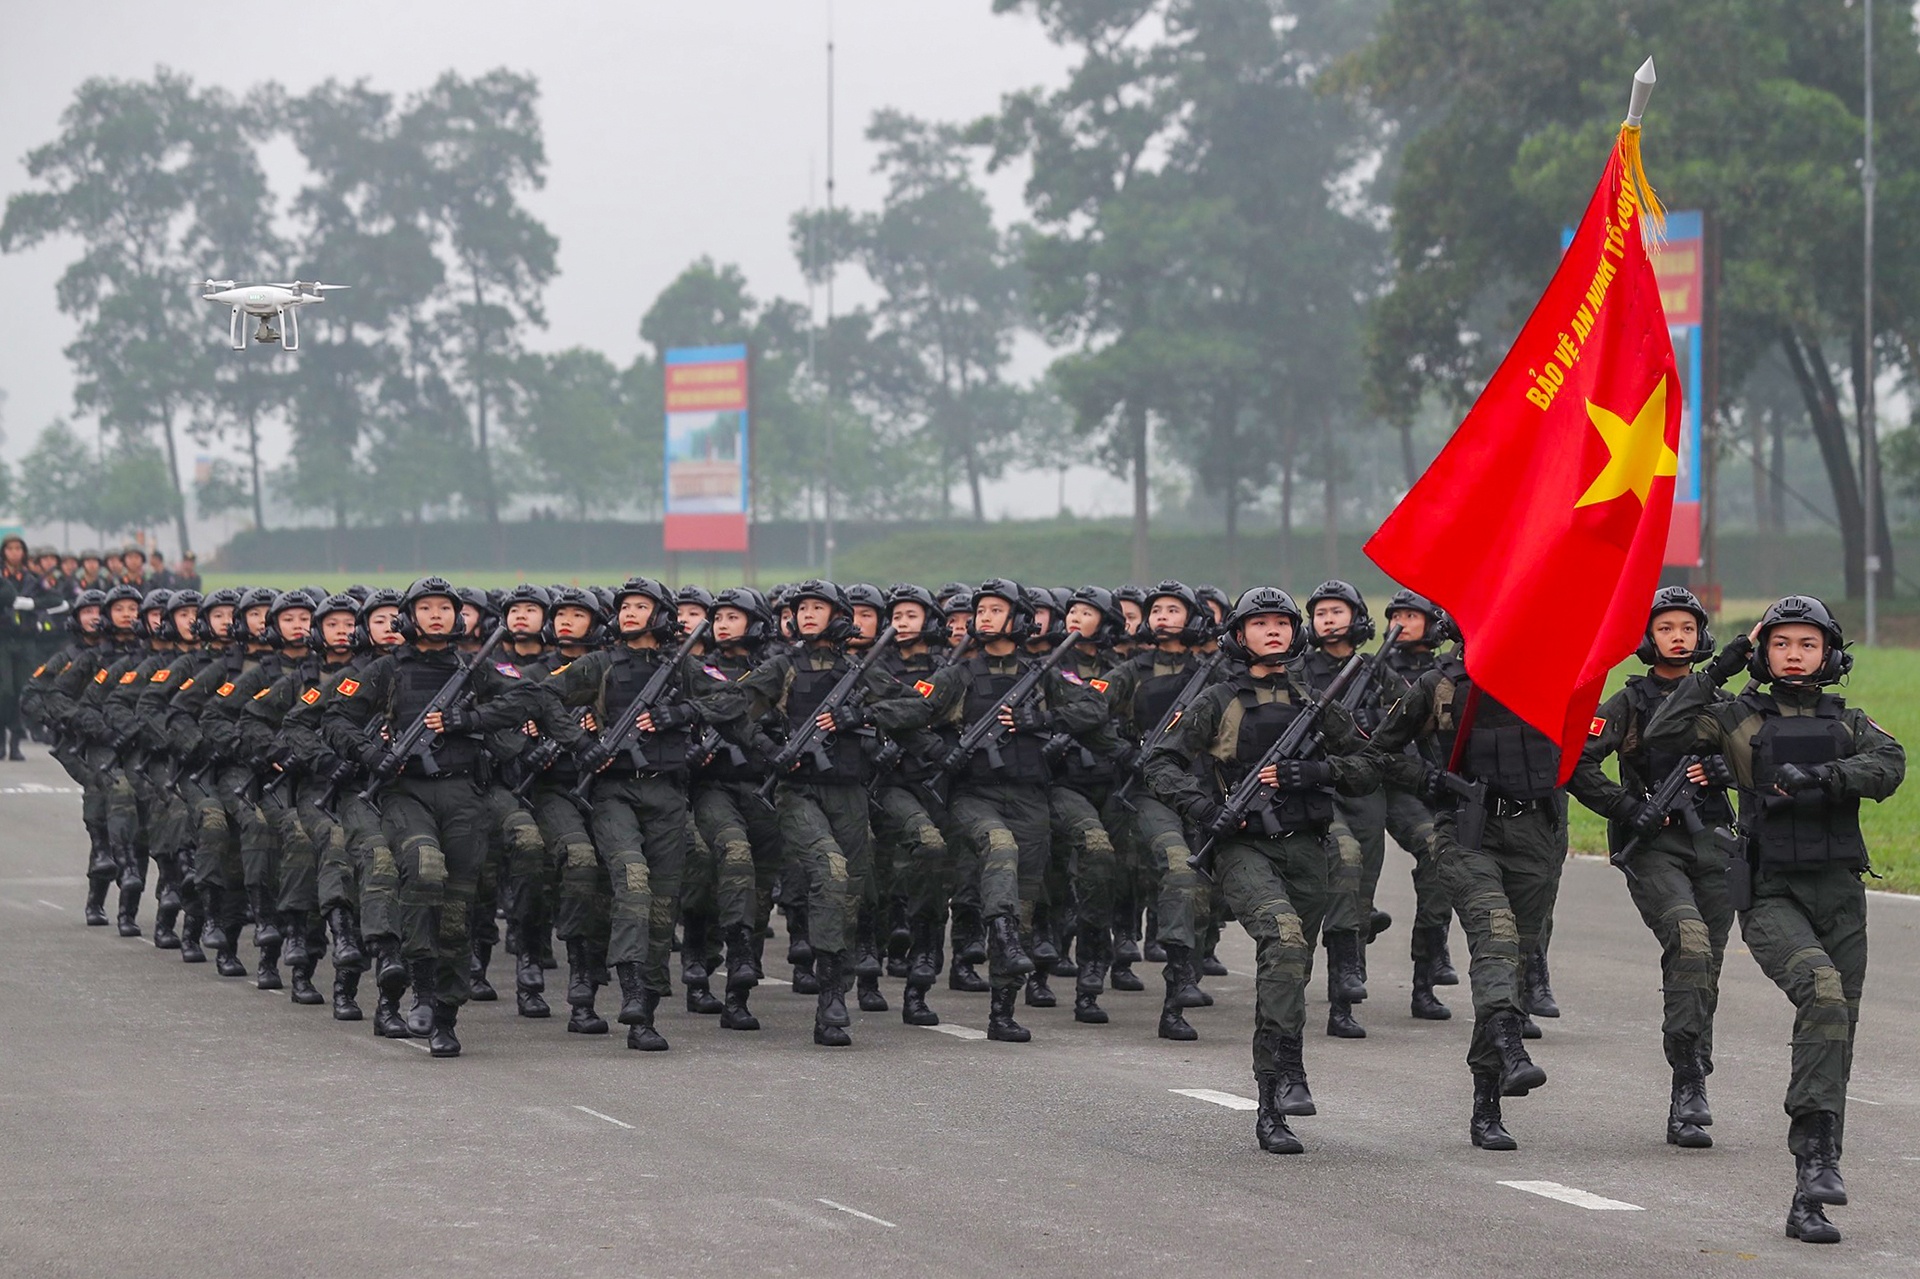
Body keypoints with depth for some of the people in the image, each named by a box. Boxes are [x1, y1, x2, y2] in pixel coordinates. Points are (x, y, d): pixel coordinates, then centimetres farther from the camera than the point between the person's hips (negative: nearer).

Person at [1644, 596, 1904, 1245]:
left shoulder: (1848, 722, 13)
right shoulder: (1739, 717, 6)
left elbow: (1888, 765, -7)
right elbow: (1663, 735, -9)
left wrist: (1821, 776, -21)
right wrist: (1717, 670, -7)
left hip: (1839, 892, 4)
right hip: (1771, 893, -4)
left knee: (1837, 1028, 3)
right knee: (1822, 991, -30)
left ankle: (1808, 1201, 8)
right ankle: (1816, 1151, -30)